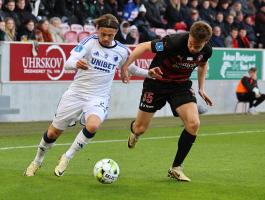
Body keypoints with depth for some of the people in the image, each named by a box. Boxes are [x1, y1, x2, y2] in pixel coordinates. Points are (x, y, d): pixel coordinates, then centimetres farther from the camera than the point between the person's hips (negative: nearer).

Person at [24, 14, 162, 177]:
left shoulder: (121, 51, -1)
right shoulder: (90, 42, -11)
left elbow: (130, 68, 21)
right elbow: (68, 64, -22)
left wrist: (148, 73, 6)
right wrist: (76, 63, -45)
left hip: (98, 98, 1)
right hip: (76, 94, -1)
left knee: (93, 125, -32)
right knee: (53, 133, 7)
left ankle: (67, 157, -11)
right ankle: (37, 161, 36)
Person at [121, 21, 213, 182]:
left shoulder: (206, 50, -16)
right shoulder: (174, 43, -33)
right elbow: (144, 46, -21)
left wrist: (201, 88, 5)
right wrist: (125, 66, -24)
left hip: (181, 85, 3)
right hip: (157, 82, -3)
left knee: (193, 123, -19)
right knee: (140, 129, 3)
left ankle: (176, 168, -4)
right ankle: (134, 130, 46)